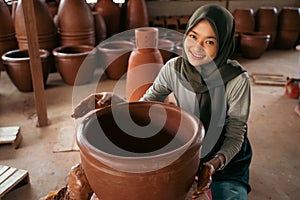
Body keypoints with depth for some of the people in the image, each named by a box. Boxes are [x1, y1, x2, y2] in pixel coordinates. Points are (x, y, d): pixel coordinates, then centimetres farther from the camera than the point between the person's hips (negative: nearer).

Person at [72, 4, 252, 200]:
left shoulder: (237, 80, -23)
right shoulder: (174, 68, -14)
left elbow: (234, 137, -16)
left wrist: (212, 165, -34)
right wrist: (113, 100, -28)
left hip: (227, 157, -1)